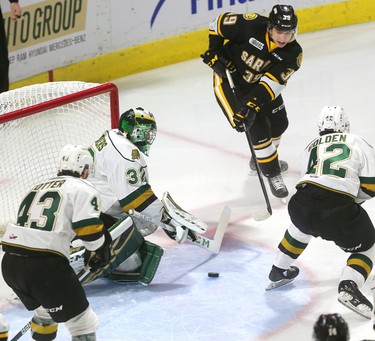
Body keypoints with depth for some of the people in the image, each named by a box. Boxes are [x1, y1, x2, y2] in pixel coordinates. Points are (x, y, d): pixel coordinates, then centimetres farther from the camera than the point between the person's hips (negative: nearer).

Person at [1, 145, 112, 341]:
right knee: (84, 323, 2)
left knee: (46, 310, 33)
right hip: (44, 265, -8)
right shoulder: (82, 189, 3)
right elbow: (89, 228, -9)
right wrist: (98, 252, 9)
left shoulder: (39, 187, 26)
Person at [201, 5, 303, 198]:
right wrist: (215, 52, -15)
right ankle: (272, 174, 6)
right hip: (229, 78, -5)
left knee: (279, 123, 18)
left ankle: (260, 158, 46)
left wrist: (252, 104, -39)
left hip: (259, 84, 5)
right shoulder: (251, 25, -31)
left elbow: (272, 83, -29)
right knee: (259, 129, -12)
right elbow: (220, 23, -15)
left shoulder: (293, 53, -21)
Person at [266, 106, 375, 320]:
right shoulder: (357, 143, 15)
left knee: (302, 224, 41)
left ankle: (279, 271, 48)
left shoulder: (310, 148, 27)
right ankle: (349, 286, -7)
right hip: (338, 211, -4)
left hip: (301, 204, 4)